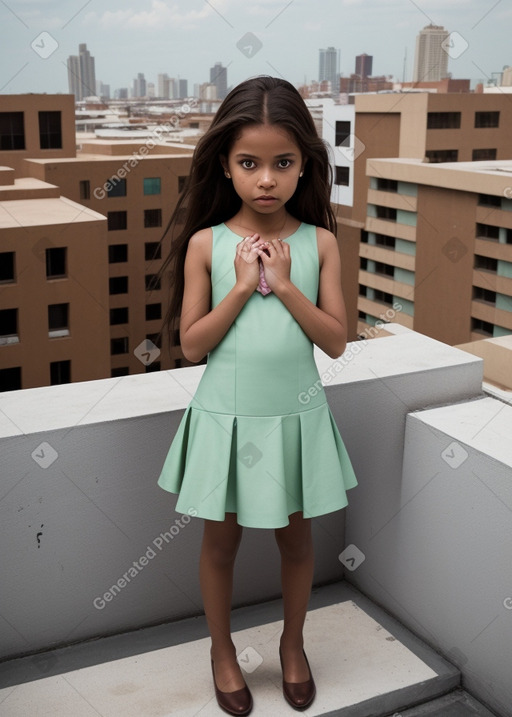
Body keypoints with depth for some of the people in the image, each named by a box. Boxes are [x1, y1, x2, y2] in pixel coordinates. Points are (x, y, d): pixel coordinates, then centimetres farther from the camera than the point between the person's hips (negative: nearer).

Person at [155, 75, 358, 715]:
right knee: (221, 540, 15)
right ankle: (222, 649, 39)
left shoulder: (319, 242, -6)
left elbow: (336, 341, -8)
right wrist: (242, 286, -19)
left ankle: (293, 643, 42)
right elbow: (191, 345, -9)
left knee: (296, 537, 17)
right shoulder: (206, 242, -8)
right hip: (226, 416, -1)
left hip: (296, 416, 1)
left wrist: (285, 284, -19)